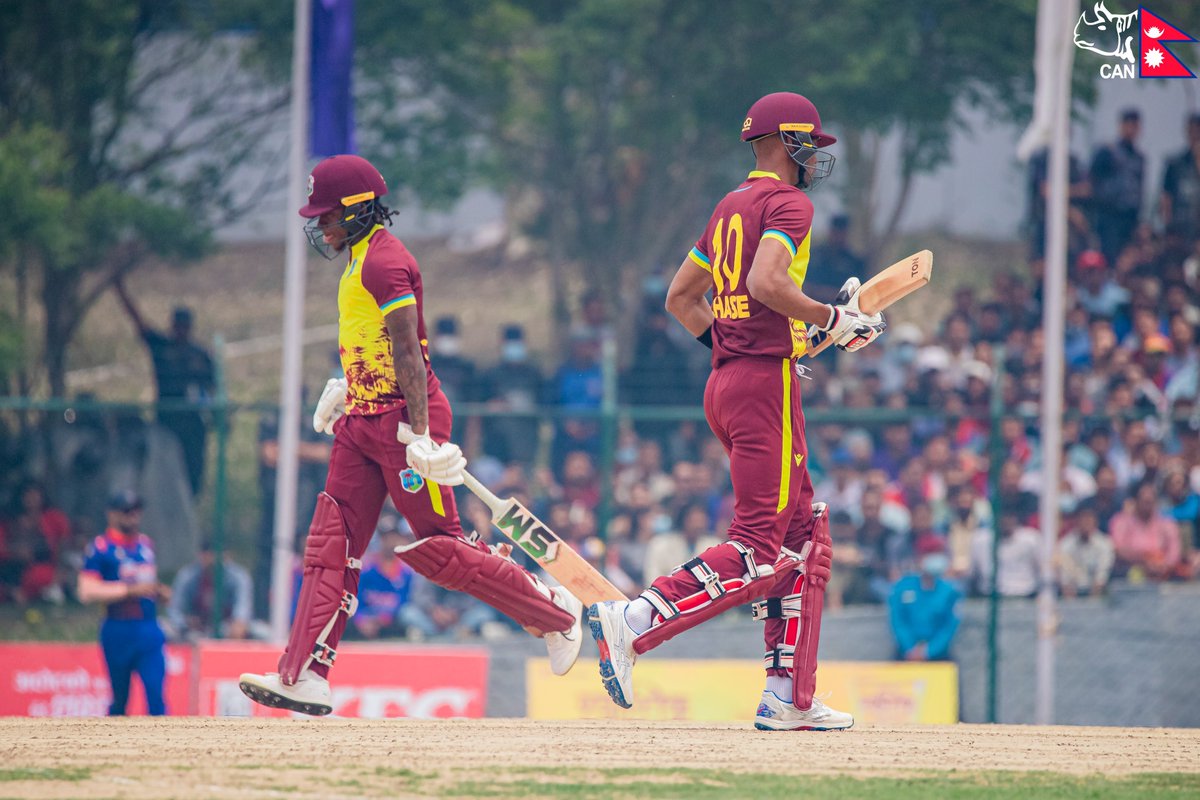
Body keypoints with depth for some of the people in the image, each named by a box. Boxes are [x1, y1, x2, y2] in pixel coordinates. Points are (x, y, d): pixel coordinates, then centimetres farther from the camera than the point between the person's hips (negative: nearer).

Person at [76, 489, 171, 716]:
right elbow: (87, 592, -14)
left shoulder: (146, 543, 14)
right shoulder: (101, 547, -5)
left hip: (149, 628, 4)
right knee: (120, 697, 5)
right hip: (118, 630, -4)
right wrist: (130, 590, -19)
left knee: (156, 694, -9)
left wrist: (160, 591, 5)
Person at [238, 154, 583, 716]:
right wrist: (345, 386, 20)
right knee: (331, 544, 0)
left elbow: (408, 352, -22)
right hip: (363, 422, 10)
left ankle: (556, 614, 9)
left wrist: (419, 435, -26)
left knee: (436, 549, -6)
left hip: (401, 417, -10)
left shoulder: (384, 262, -16)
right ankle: (304, 677, -5)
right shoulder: (364, 259, 15)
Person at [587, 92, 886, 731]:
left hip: (724, 385, 10)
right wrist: (834, 321, -12)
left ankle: (789, 699, 9)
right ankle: (633, 623, -22)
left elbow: (680, 297, 23)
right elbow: (768, 282, -24)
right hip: (766, 384, -10)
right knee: (757, 553, -12)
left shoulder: (731, 207, 19)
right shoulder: (787, 203, -7)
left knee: (804, 534, 12)